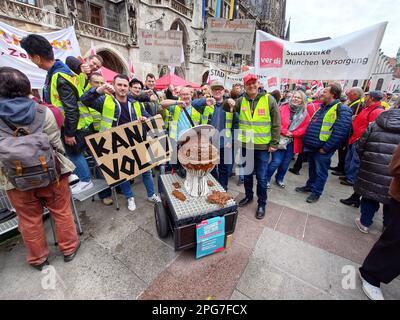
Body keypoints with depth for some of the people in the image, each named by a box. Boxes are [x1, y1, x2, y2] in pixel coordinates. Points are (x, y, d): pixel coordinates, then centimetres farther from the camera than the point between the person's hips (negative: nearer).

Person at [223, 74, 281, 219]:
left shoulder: (269, 99, -5)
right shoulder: (241, 100, 4)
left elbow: (276, 124, -4)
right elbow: (226, 108, 9)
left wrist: (274, 143, -8)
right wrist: (228, 102, -14)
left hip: (263, 146, -3)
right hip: (245, 145, 3)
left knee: (261, 177, 6)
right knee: (247, 174, 17)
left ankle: (261, 203, 26)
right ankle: (248, 196, 40)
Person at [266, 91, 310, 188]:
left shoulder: (305, 114, 6)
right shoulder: (283, 108, -1)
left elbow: (304, 129, -2)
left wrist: (292, 134, -13)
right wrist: (285, 132, -17)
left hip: (292, 142, 4)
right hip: (280, 140, -3)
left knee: (285, 163, 13)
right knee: (276, 162, -9)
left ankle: (279, 179, 34)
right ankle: (266, 179, 10)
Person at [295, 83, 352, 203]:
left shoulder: (342, 109, -13)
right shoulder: (323, 107, 15)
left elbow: (339, 132, -21)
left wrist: (325, 148, -20)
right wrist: (307, 141, 14)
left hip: (322, 149, -8)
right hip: (312, 146, 8)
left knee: (320, 171, 6)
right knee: (312, 169, 20)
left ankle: (316, 192, 19)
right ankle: (310, 186, 36)